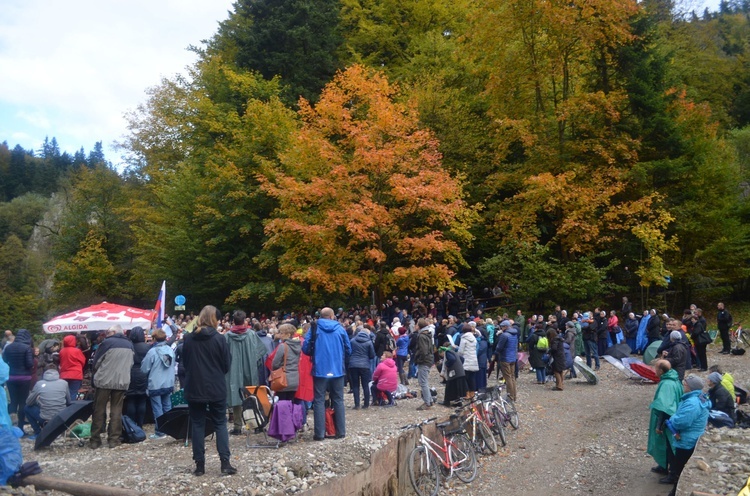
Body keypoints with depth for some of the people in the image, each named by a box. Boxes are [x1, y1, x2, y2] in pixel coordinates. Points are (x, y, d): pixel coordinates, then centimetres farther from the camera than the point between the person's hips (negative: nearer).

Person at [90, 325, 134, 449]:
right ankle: (114, 439, 6)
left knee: (99, 411, 7)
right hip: (122, 382, 4)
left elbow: (96, 363, -1)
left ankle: (95, 440, 10)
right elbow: (131, 364, 16)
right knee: (116, 411, 8)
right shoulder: (129, 344, 10)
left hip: (104, 381, -3)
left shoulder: (107, 342, -6)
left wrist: (98, 373, 16)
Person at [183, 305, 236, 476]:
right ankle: (225, 462, 2)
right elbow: (227, 365, -3)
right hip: (216, 388, -2)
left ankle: (199, 465, 10)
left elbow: (184, 363, 9)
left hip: (194, 388, 2)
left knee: (197, 425, 9)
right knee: (220, 424, 8)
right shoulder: (219, 339, -10)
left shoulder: (188, 339, -2)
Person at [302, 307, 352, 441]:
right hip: (337, 370, 2)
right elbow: (348, 349, 5)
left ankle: (320, 433, 0)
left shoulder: (314, 328, -1)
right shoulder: (340, 329, 3)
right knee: (338, 400, 11)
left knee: (319, 401, 3)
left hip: (320, 370, -1)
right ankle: (341, 431, 12)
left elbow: (305, 348, -4)